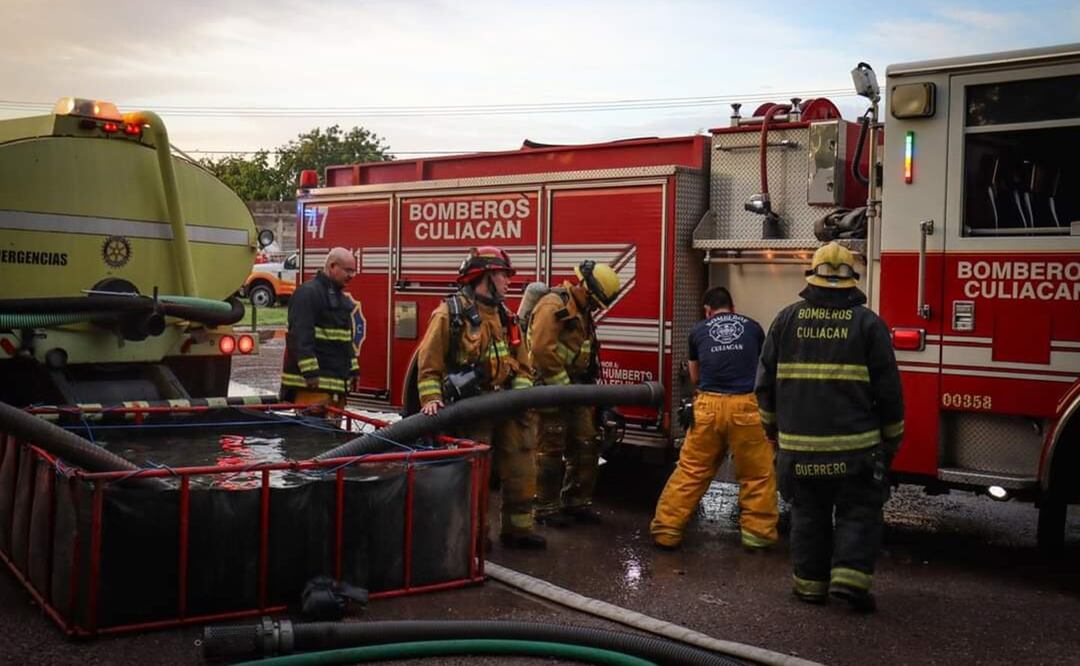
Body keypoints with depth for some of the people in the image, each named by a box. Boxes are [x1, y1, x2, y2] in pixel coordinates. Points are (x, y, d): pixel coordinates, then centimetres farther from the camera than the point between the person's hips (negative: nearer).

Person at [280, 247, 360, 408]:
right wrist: (310, 372, -24)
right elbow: (301, 336, -19)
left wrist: (353, 370, 21)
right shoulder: (308, 293, -11)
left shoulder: (341, 297, 21)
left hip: (336, 380, 10)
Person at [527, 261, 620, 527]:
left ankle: (575, 502, 20)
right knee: (551, 450, -3)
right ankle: (546, 508, 5)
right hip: (551, 389, -9)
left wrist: (587, 385, 17)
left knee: (585, 447, 10)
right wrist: (563, 387, -20)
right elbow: (541, 350, -25)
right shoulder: (553, 305, -15)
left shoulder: (582, 312, 17)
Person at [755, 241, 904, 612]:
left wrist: (772, 423, 22)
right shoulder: (867, 323, -3)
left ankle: (810, 582, 18)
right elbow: (888, 388, -1)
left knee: (808, 513, 13)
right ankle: (850, 575, -4)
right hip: (854, 443, -2)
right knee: (859, 512, 8)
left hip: (798, 442, 2)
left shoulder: (787, 319, 3)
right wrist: (892, 437, 10)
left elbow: (767, 378, 9)